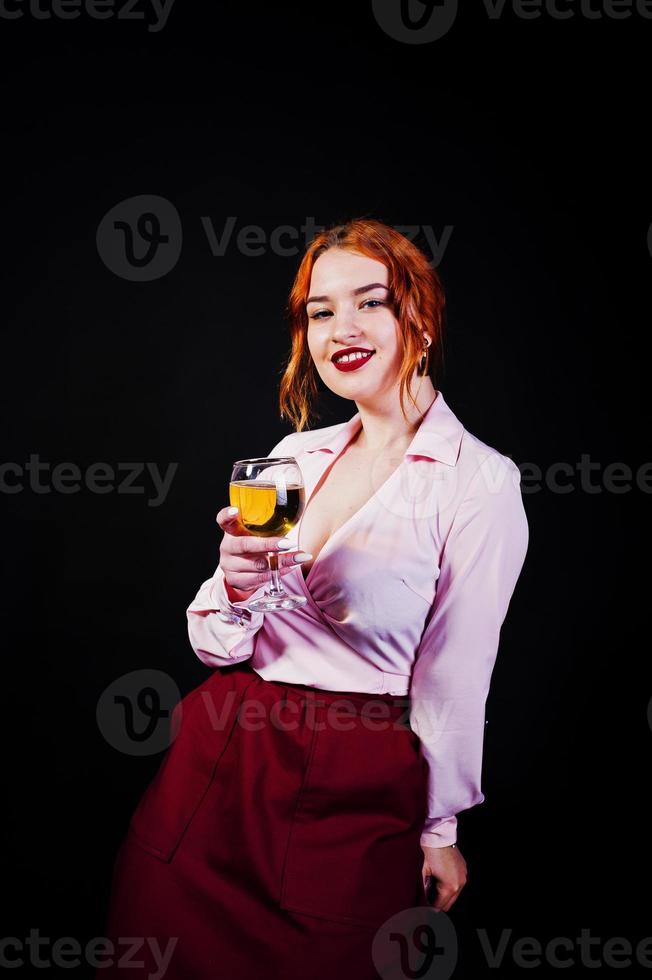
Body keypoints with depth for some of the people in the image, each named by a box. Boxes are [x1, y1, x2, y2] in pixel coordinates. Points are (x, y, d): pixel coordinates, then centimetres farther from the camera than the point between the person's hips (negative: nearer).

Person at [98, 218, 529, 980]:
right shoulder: (296, 454, 5)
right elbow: (216, 646, 5)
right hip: (218, 758, 5)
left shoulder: (481, 483, -10)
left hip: (352, 790, -4)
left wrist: (439, 830, 3)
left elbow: (454, 677, -6)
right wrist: (234, 589, -17)